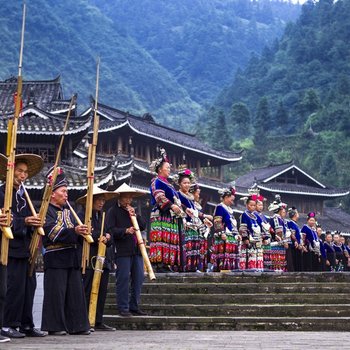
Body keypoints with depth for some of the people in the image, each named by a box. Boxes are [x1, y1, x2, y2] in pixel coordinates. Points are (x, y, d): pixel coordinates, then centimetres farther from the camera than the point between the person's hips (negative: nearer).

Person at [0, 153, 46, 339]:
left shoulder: (24, 194, 18)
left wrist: (35, 222, -1)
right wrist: (24, 222, -23)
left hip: (27, 248, 8)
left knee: (29, 286, 8)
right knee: (15, 286, -7)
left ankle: (26, 325, 16)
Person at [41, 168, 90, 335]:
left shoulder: (68, 211, 21)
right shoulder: (47, 211, -4)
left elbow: (76, 231, 21)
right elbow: (52, 232, -18)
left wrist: (82, 232, -2)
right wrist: (74, 231, -27)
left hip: (72, 257, 8)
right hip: (55, 258, -8)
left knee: (76, 292, 8)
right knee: (56, 293, -5)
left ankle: (76, 325, 13)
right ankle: (54, 326, 2)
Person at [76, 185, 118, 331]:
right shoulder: (83, 216, -3)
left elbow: (111, 240, 19)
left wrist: (107, 238, -3)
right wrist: (99, 238, -14)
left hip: (104, 260, 7)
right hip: (89, 259, -7)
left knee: (102, 291, 7)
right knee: (87, 291, -5)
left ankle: (98, 322, 13)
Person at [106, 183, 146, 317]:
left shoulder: (133, 210, 20)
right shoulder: (113, 211, 0)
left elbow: (143, 226, 13)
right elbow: (110, 230, -11)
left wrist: (135, 215, -2)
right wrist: (125, 231, -22)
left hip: (136, 250, 6)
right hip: (122, 251, -6)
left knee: (138, 278, 7)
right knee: (123, 279, -4)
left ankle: (134, 307, 16)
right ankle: (123, 308, 3)